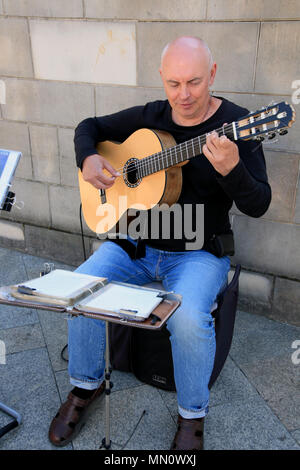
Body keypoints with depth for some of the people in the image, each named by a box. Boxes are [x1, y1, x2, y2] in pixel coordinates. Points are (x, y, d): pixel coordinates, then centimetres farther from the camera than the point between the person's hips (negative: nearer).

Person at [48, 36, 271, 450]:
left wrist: (231, 169, -35)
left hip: (199, 252, -4)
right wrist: (88, 159, -5)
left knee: (189, 317, -31)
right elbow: (90, 127, 17)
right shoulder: (149, 117, 4)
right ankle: (87, 384, 11)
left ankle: (192, 414, 1)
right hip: (135, 242, 4)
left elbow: (258, 205, -14)